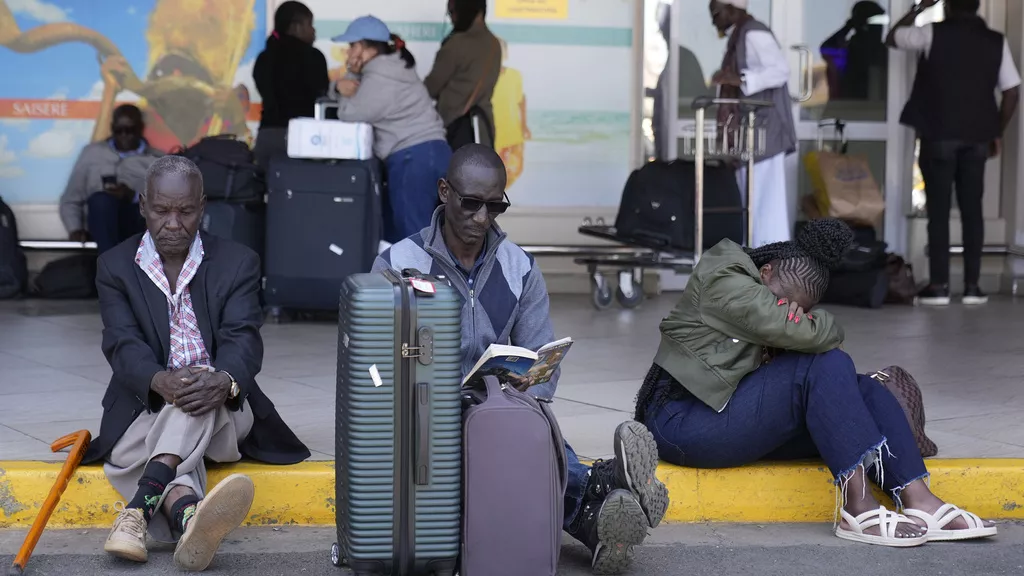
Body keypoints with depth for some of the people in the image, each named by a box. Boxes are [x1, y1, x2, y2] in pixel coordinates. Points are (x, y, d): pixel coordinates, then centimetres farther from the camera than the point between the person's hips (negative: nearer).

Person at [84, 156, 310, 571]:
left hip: (220, 413, 0)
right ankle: (190, 516, -68)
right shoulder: (116, 267, 6)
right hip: (147, 411, 0)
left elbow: (243, 339, -11)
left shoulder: (238, 264, 5)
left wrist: (224, 382, -38)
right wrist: (162, 381, -35)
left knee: (204, 388, -36)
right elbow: (123, 344, -10)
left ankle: (141, 505, -54)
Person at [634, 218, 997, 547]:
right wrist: (820, 326, -3)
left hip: (736, 418, 10)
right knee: (828, 366, -24)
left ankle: (918, 502, -22)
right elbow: (802, 332, -24)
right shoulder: (725, 281, -11)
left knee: (865, 391, -6)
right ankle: (859, 507, -30)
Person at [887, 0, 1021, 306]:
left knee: (939, 211, 0)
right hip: (977, 137, 2)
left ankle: (939, 285, -1)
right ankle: (972, 285, 6)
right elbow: (1012, 92, 2)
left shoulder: (933, 33, -4)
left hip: (939, 136, -2)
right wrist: (997, 133, 12)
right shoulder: (997, 41, 3)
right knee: (972, 210, 7)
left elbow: (892, 38, 12)